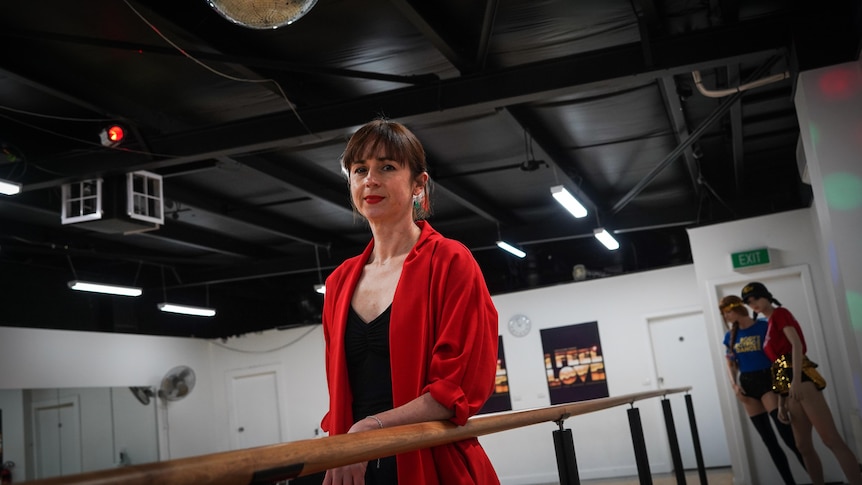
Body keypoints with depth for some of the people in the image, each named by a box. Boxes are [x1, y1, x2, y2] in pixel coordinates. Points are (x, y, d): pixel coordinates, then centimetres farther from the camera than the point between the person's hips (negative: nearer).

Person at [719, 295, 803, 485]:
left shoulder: (764, 326, -6)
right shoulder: (730, 336, 9)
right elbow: (730, 364, 15)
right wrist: (734, 385, 1)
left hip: (767, 380, -5)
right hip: (747, 385, 6)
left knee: (788, 435, -14)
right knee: (768, 440, 7)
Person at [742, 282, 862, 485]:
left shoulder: (780, 313, 1)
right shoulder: (770, 324, 24)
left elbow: (797, 344, -15)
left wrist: (796, 380, -26)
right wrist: (781, 403, 16)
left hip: (800, 378, -9)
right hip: (790, 384, 9)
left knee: (832, 440, -16)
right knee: (804, 447, 10)